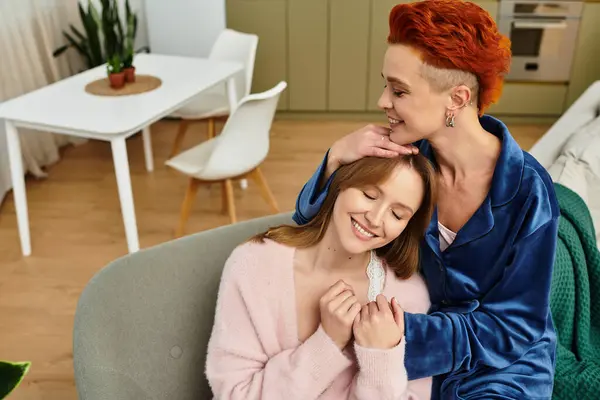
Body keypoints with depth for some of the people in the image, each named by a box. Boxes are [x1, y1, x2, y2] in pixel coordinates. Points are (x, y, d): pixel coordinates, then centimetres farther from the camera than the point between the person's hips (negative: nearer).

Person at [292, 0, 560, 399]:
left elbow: (512, 326, -17)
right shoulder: (405, 156, -13)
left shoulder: (528, 189, -21)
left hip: (501, 367, -1)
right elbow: (311, 219, -5)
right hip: (420, 353, 2)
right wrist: (337, 157, -26)